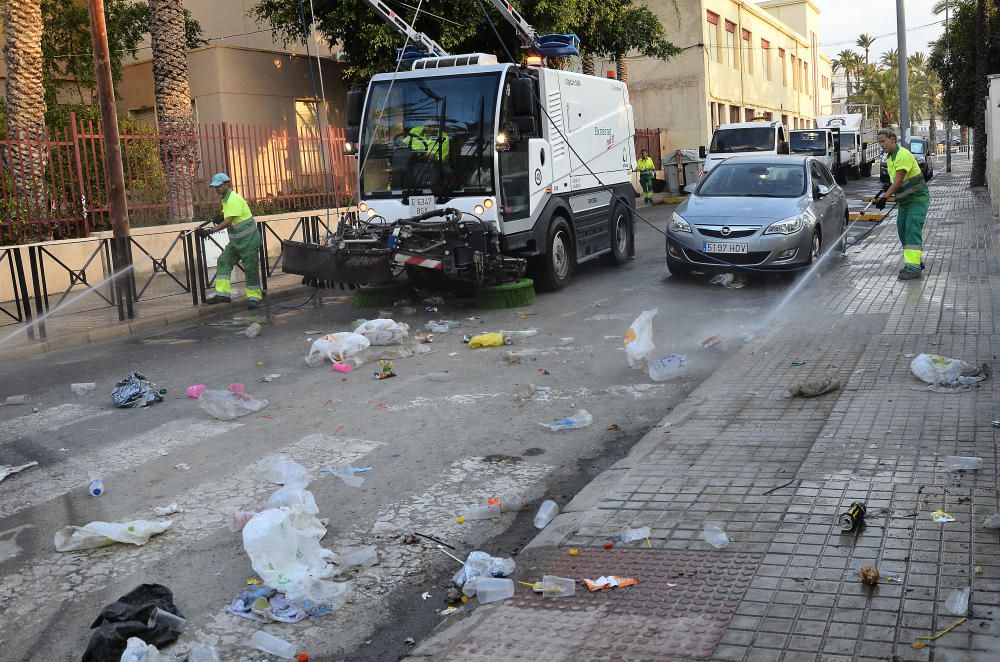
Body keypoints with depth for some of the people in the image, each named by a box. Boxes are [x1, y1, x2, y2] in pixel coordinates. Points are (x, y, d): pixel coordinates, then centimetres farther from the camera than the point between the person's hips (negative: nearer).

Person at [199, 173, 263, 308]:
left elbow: (228, 221, -28)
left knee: (250, 268, -5)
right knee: (223, 262, 0)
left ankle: (254, 297, 4)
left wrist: (210, 231, -34)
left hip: (248, 239, -10)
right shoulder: (225, 199, 11)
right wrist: (221, 216, 5)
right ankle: (223, 293, -3)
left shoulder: (234, 199, -19)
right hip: (235, 240, 10)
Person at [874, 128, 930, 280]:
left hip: (918, 199, -10)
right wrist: (884, 193, 1)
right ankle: (915, 261, 23)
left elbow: (898, 181, -26)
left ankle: (914, 268, -21)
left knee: (912, 230, -16)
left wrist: (884, 197, -27)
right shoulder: (890, 157, 10)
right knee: (902, 230, 10)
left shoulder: (903, 155, -21)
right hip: (904, 202, 10)